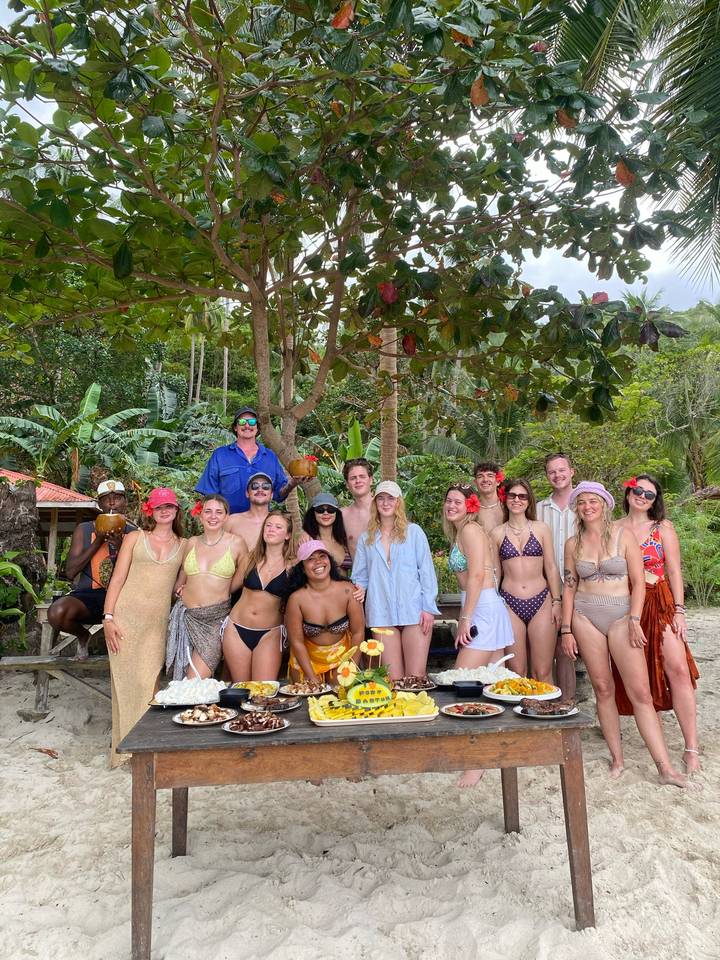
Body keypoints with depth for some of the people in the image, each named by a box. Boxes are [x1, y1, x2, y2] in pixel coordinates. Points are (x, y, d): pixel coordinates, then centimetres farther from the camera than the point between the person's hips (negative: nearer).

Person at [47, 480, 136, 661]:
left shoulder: (134, 533, 8)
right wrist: (98, 541, -11)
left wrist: (120, 547, -16)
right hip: (88, 595, 0)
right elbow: (70, 572, -3)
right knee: (57, 612, -32)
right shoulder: (84, 530, 6)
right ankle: (83, 636, 7)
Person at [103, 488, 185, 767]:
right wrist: (108, 618, -4)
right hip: (126, 615, -1)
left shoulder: (183, 545, 12)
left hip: (158, 621, 1)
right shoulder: (134, 538, 8)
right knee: (126, 679, 1)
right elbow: (117, 579, 3)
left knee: (149, 681, -2)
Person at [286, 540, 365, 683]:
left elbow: (358, 633, -11)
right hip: (306, 658, 0)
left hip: (342, 657, 1)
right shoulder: (297, 598, -20)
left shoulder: (347, 590, -18)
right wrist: (312, 678, -13)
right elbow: (297, 642, -12)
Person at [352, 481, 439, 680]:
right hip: (382, 614, 2)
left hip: (414, 611, -2)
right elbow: (360, 577, 16)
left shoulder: (413, 532, 7)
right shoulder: (366, 539, 14)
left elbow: (427, 571, 3)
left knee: (415, 678, -4)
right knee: (394, 680, 1)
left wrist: (428, 608, -4)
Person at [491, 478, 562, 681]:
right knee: (517, 673, 3)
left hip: (541, 603, 0)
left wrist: (556, 602, 3)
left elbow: (551, 568, 8)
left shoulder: (541, 529, 6)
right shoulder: (497, 533, 6)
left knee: (543, 673, 0)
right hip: (510, 603, 0)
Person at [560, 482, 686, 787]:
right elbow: (569, 588, 9)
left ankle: (665, 768, -2)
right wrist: (566, 630, 5)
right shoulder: (573, 544, 6)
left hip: (621, 616, -2)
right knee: (603, 689, 4)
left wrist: (634, 620, -12)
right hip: (585, 616, 2)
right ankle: (617, 758, 15)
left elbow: (638, 582, -2)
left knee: (641, 692, -7)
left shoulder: (623, 536, 0)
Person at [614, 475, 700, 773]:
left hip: (660, 602, -1)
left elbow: (674, 571, 2)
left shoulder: (663, 528, 6)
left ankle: (691, 748, -4)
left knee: (678, 669, -11)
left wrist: (679, 611, -5)